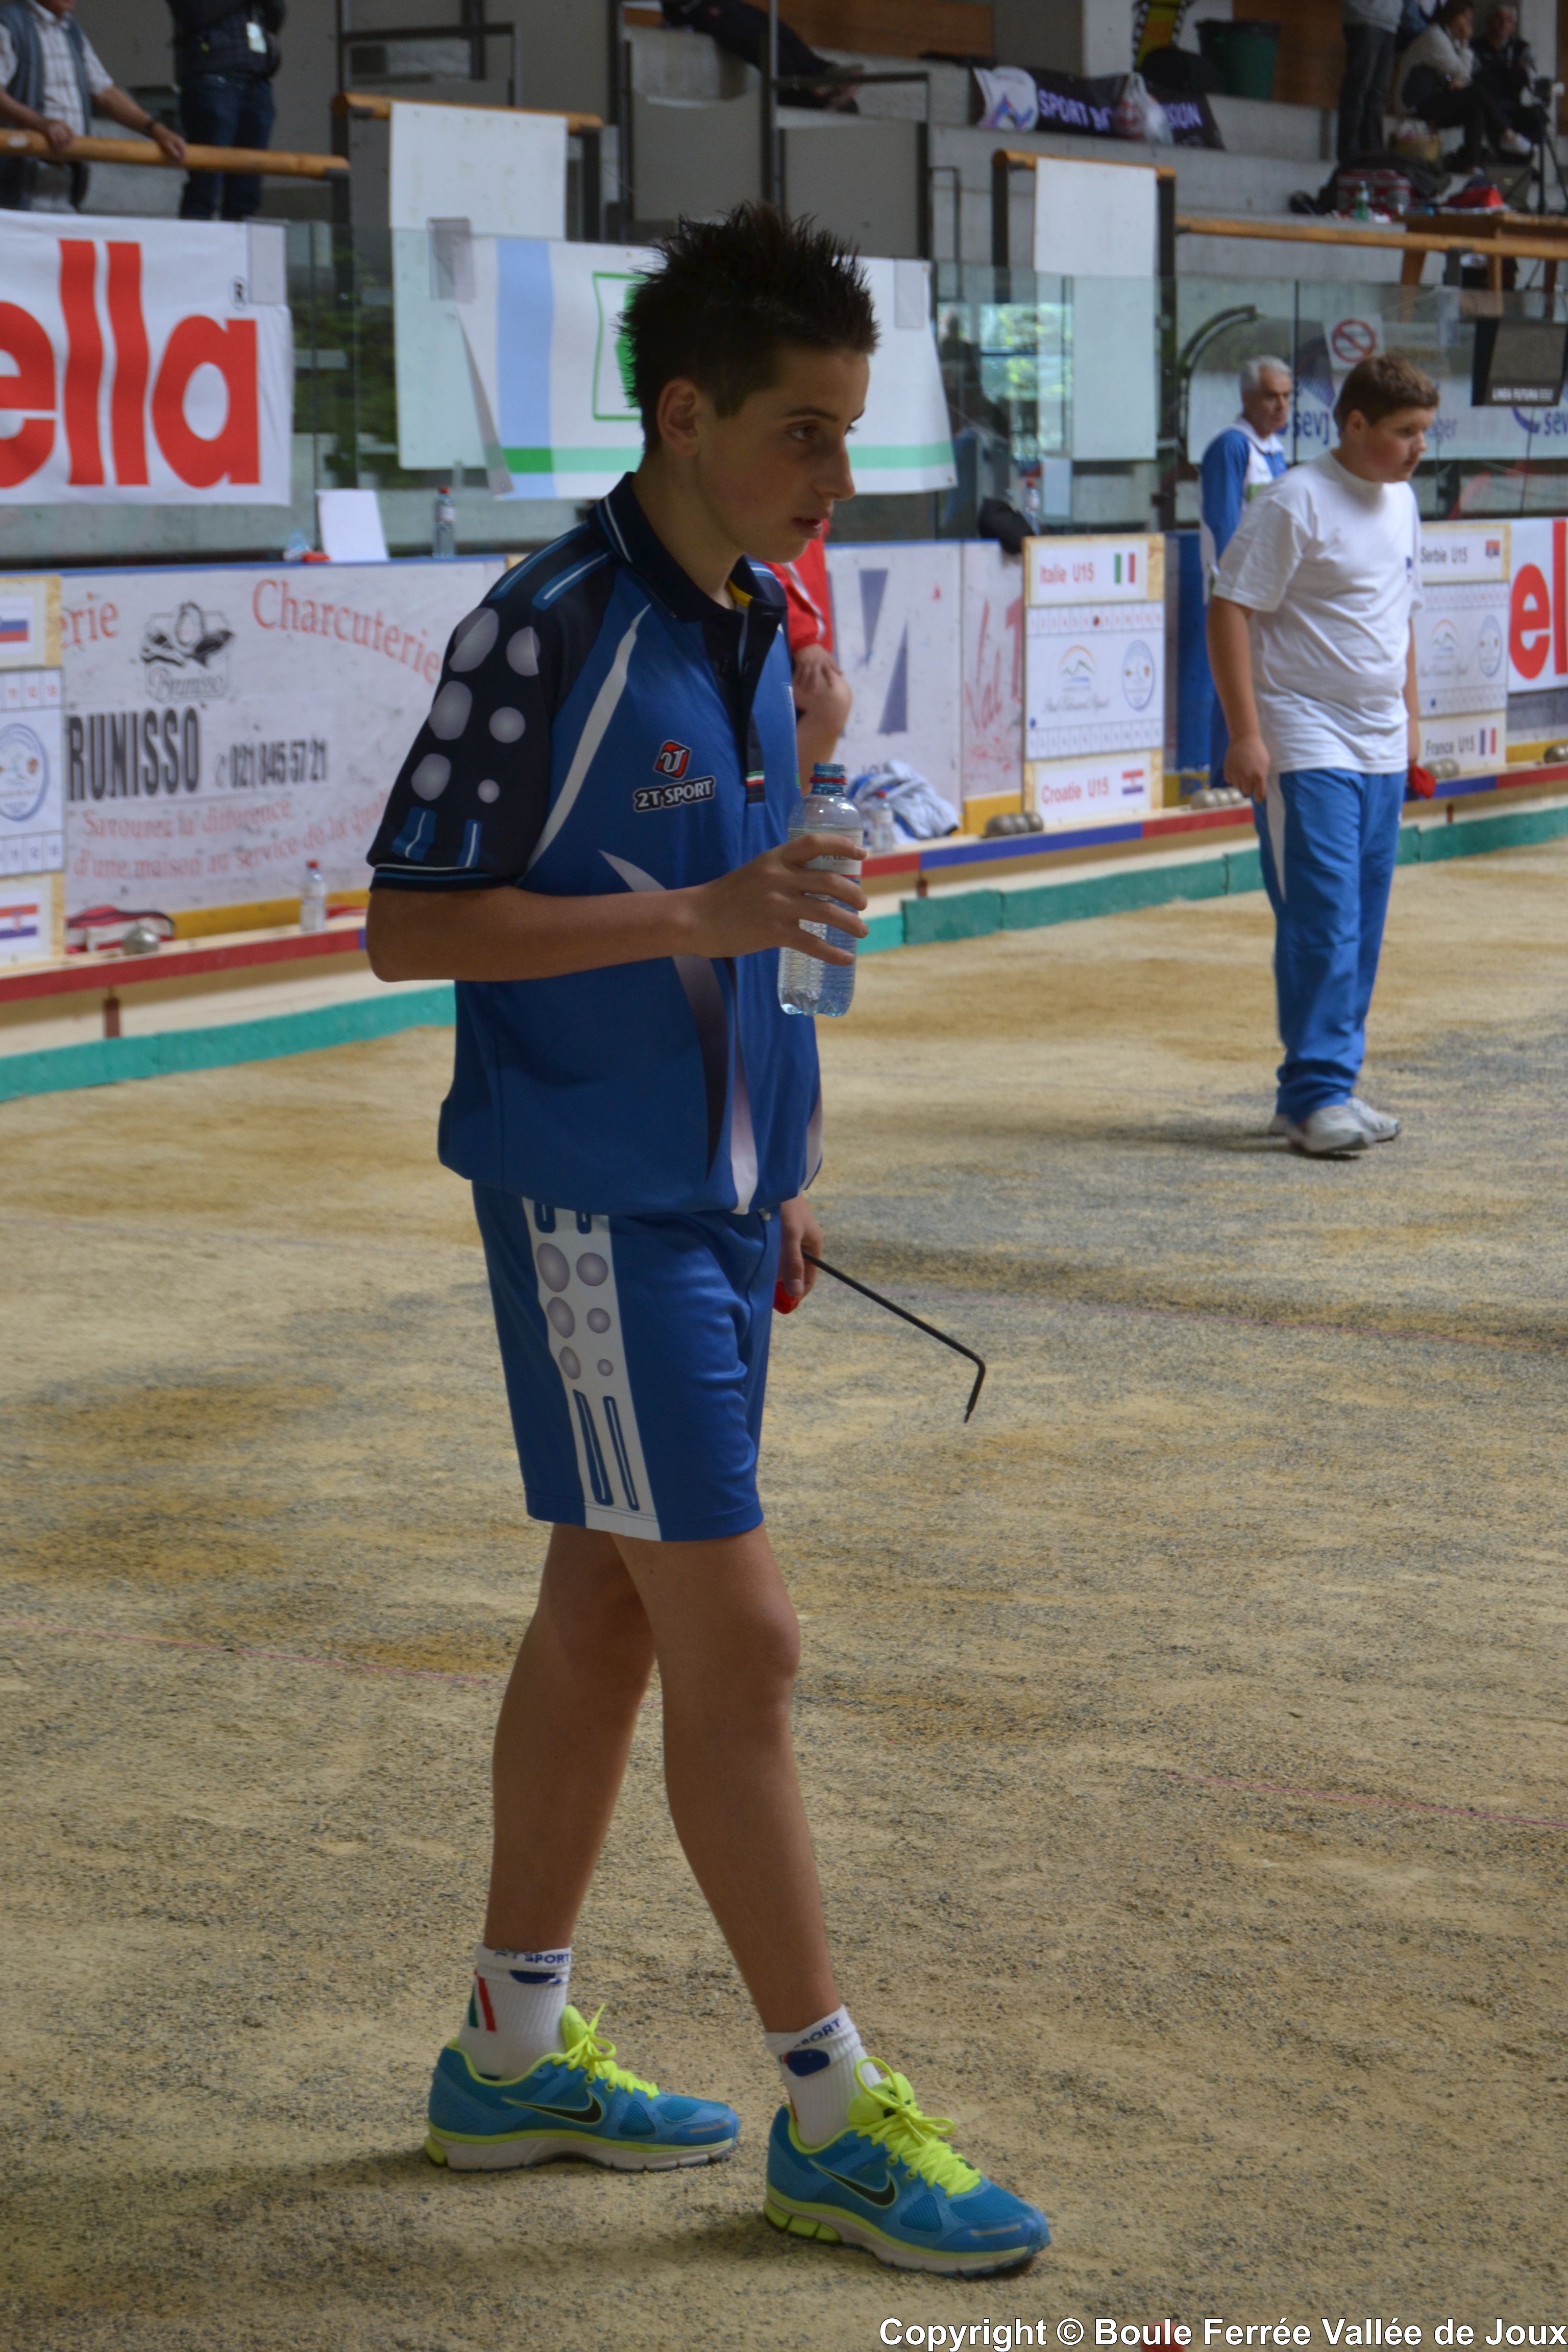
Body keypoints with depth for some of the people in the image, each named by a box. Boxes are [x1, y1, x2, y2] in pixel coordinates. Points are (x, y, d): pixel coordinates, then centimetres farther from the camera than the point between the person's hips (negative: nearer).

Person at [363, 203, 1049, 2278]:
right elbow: (409, 924, -17)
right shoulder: (546, 634, -16)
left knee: (606, 1618, 14)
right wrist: (694, 915, -26)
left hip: (711, 1195, 8)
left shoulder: (756, 626, 10)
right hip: (594, 1211, -8)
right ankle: (834, 2120, 5)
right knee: (738, 1649, -5)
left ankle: (516, 2052, 26)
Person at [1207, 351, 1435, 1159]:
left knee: (1362, 931, 9)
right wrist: (1245, 733, -19)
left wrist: (1409, 717, 22)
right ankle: (1313, 1096, -6)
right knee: (1322, 925, -11)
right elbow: (1229, 613, -15)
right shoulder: (1296, 504, -12)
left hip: (1380, 751, 8)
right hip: (1306, 750, -8)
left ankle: (1332, 1088, 16)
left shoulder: (1401, 502, 13)